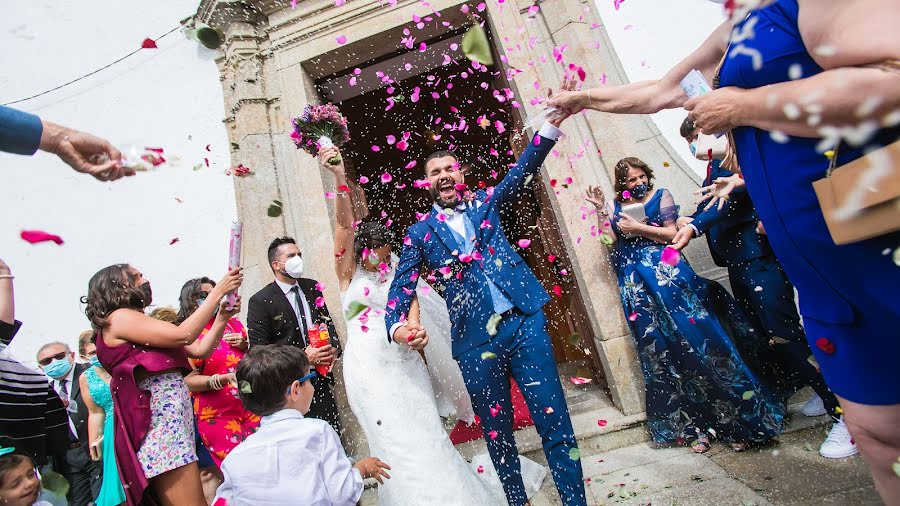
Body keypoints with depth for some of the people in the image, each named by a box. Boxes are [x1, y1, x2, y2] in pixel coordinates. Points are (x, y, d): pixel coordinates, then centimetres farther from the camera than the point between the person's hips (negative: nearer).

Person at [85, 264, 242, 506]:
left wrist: (222, 317, 3)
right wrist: (218, 291, -13)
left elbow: (199, 350, 15)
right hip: (160, 422, -9)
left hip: (174, 418, 9)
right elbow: (182, 335, -18)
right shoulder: (119, 318, -5)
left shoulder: (139, 322, 22)